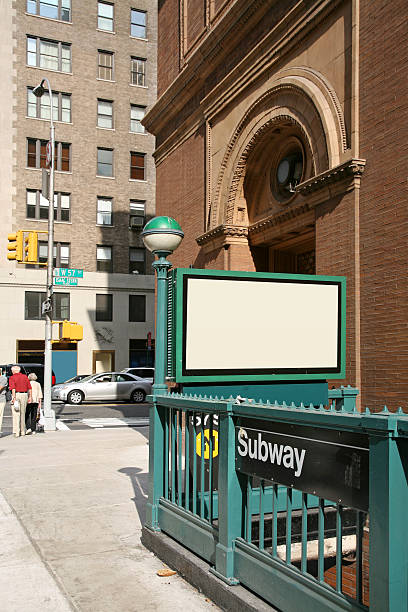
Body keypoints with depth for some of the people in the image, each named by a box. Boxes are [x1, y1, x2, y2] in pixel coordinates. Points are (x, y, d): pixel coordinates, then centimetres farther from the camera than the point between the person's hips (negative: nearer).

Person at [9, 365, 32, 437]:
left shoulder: (12, 377, -1)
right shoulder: (25, 376, 12)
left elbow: (13, 388, -14)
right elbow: (29, 388, 8)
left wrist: (14, 398, -18)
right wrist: (30, 397, 11)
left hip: (16, 395, -4)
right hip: (24, 395, 4)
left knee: (16, 414, -4)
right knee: (22, 413, 14)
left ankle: (16, 432, -10)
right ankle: (22, 431, 20)